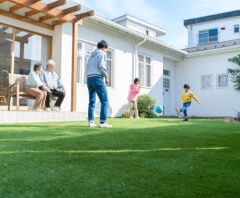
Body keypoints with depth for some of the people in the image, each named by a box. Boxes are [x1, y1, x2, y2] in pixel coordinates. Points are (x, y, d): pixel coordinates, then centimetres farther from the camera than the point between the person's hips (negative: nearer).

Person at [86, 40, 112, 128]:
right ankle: (102, 122, -14)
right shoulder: (101, 53, 2)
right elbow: (101, 66, -12)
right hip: (97, 78, -8)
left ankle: (91, 122, 5)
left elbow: (87, 70, 21)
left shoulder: (91, 55, 25)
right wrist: (106, 77, -3)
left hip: (89, 78, 8)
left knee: (92, 102, 10)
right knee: (104, 101, -8)